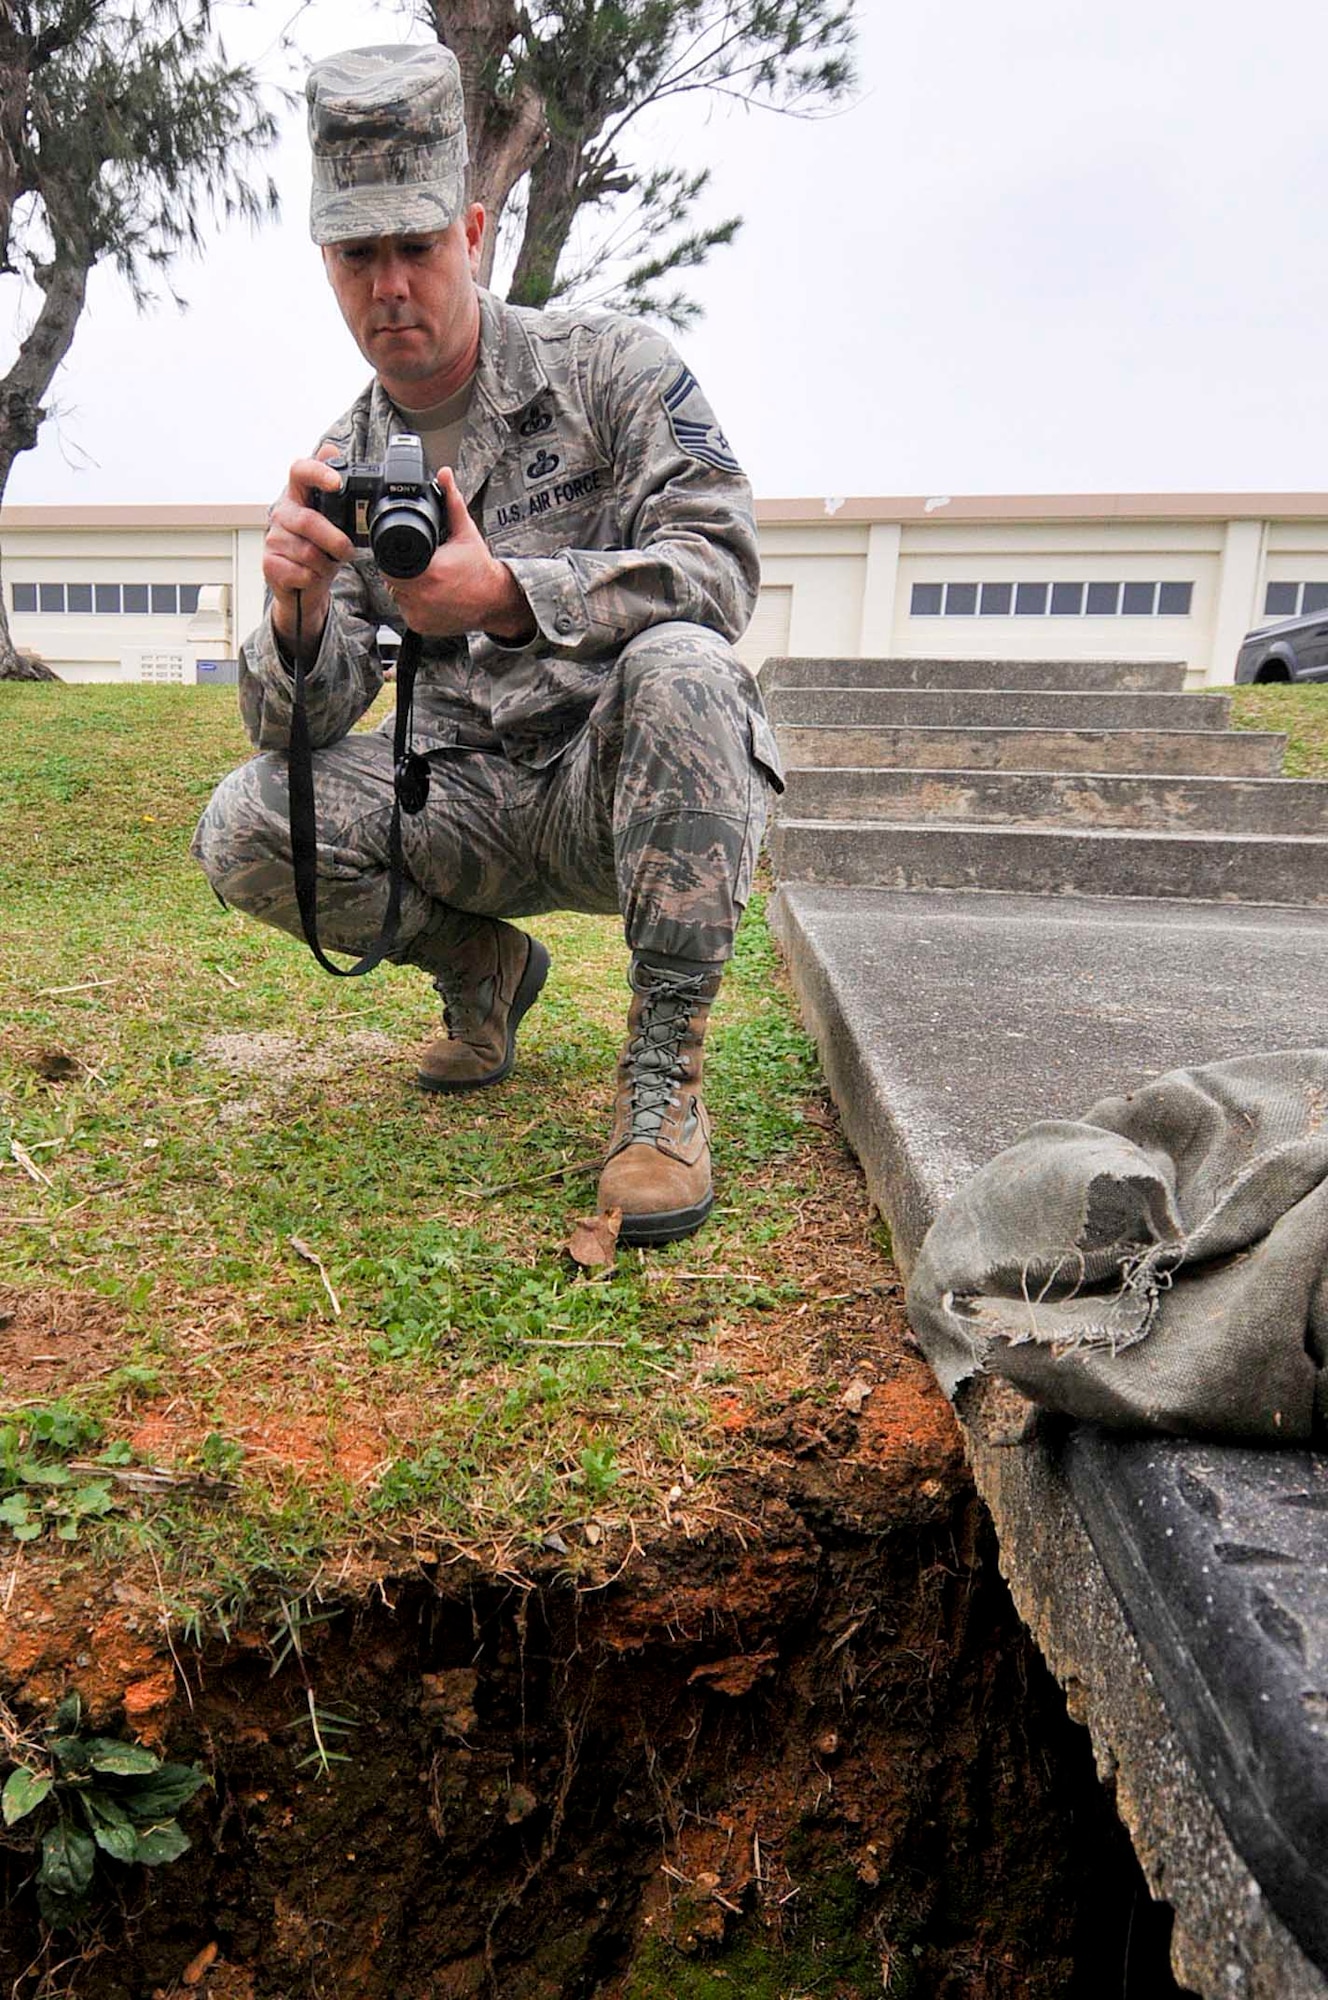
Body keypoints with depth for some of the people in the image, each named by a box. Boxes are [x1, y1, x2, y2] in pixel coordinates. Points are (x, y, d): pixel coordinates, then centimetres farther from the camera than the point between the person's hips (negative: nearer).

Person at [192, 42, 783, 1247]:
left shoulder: (608, 364, -4)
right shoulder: (348, 465, 6)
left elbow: (719, 563, -19)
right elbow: (303, 723, -2)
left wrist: (508, 594, -32)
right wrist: (297, 611, -26)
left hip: (637, 786, -3)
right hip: (479, 806, 4)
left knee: (681, 667, -36)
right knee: (245, 831, -17)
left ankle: (665, 1075, -25)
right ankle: (483, 966, 12)